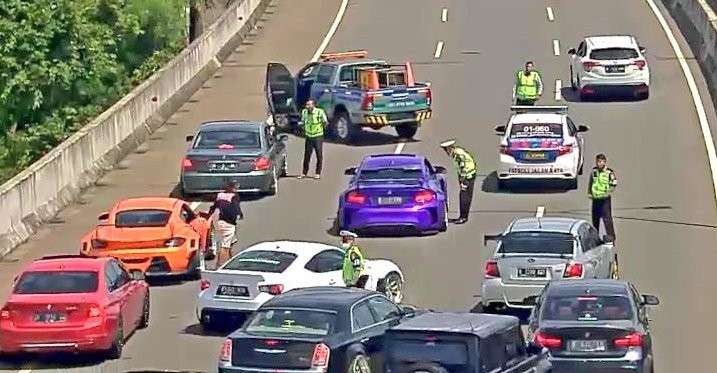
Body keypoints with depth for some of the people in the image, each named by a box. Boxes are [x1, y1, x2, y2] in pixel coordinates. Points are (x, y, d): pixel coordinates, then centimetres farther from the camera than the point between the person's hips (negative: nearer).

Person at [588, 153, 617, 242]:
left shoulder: (609, 172, -9)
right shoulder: (594, 171, 7)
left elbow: (614, 184, -5)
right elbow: (590, 182, 21)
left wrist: (609, 192, -19)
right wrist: (589, 193, 13)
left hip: (605, 199, -6)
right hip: (595, 198, 6)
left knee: (607, 218, -11)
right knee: (595, 219, 15)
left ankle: (611, 237, -9)